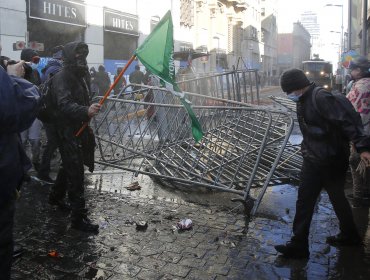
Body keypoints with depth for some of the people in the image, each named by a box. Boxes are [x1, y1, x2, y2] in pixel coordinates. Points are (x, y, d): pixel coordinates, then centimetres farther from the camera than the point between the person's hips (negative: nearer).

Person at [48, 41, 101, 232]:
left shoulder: (82, 74, 11)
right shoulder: (61, 77, -17)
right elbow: (64, 105, -32)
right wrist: (86, 111, -48)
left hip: (80, 128, 9)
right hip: (68, 131, -9)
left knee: (69, 166, 23)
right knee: (75, 173, -7)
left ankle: (55, 196, 46)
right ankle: (79, 218, 1)